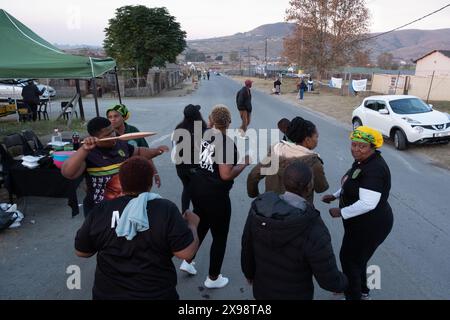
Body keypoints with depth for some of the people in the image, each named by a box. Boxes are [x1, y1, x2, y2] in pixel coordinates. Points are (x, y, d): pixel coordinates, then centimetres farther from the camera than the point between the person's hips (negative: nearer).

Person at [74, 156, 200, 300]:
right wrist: (192, 224, -1)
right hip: (157, 293, -1)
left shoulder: (100, 211, -9)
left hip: (108, 293, 2)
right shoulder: (166, 209, -17)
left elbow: (81, 251, 3)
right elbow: (186, 252, -17)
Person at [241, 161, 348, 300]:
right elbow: (329, 280, -23)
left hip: (262, 289, 4)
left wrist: (249, 272, 15)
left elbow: (247, 246, -6)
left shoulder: (260, 209, -21)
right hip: (294, 296, -3)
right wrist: (342, 282, 1)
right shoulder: (314, 231, -36)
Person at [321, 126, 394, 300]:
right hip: (362, 223, 10)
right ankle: (362, 290, 49)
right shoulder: (363, 161, 2)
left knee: (349, 259, 8)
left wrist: (341, 212, -23)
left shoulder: (374, 169, -29)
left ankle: (354, 296, 29)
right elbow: (353, 185, 18)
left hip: (370, 226, -10)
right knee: (357, 257, 26)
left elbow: (368, 203, -34)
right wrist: (335, 196, 10)